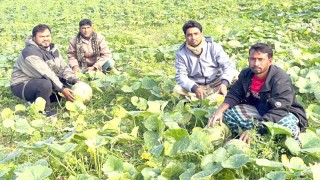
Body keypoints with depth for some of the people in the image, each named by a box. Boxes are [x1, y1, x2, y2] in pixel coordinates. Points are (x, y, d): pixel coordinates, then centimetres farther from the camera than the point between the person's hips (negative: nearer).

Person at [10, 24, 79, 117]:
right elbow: (46, 74, -30)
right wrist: (62, 89, -31)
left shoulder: (52, 49, 4)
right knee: (46, 84, -37)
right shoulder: (30, 52, -24)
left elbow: (64, 67, 0)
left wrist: (75, 81, -15)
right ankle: (44, 111, -11)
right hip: (23, 85, -9)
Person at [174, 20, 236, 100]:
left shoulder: (214, 47, -6)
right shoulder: (181, 53, -4)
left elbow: (228, 66, -13)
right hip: (196, 86, 1)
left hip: (216, 85, 0)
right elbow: (181, 76, -11)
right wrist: (195, 88, -32)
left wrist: (224, 83, -34)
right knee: (177, 89, -28)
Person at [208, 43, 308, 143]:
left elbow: (279, 112, -33)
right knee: (227, 113, -15)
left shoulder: (281, 79, -26)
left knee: (286, 124, -41)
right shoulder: (246, 74, -5)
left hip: (285, 114, -5)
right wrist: (220, 110, -23)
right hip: (258, 110, 6)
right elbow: (234, 95, -1)